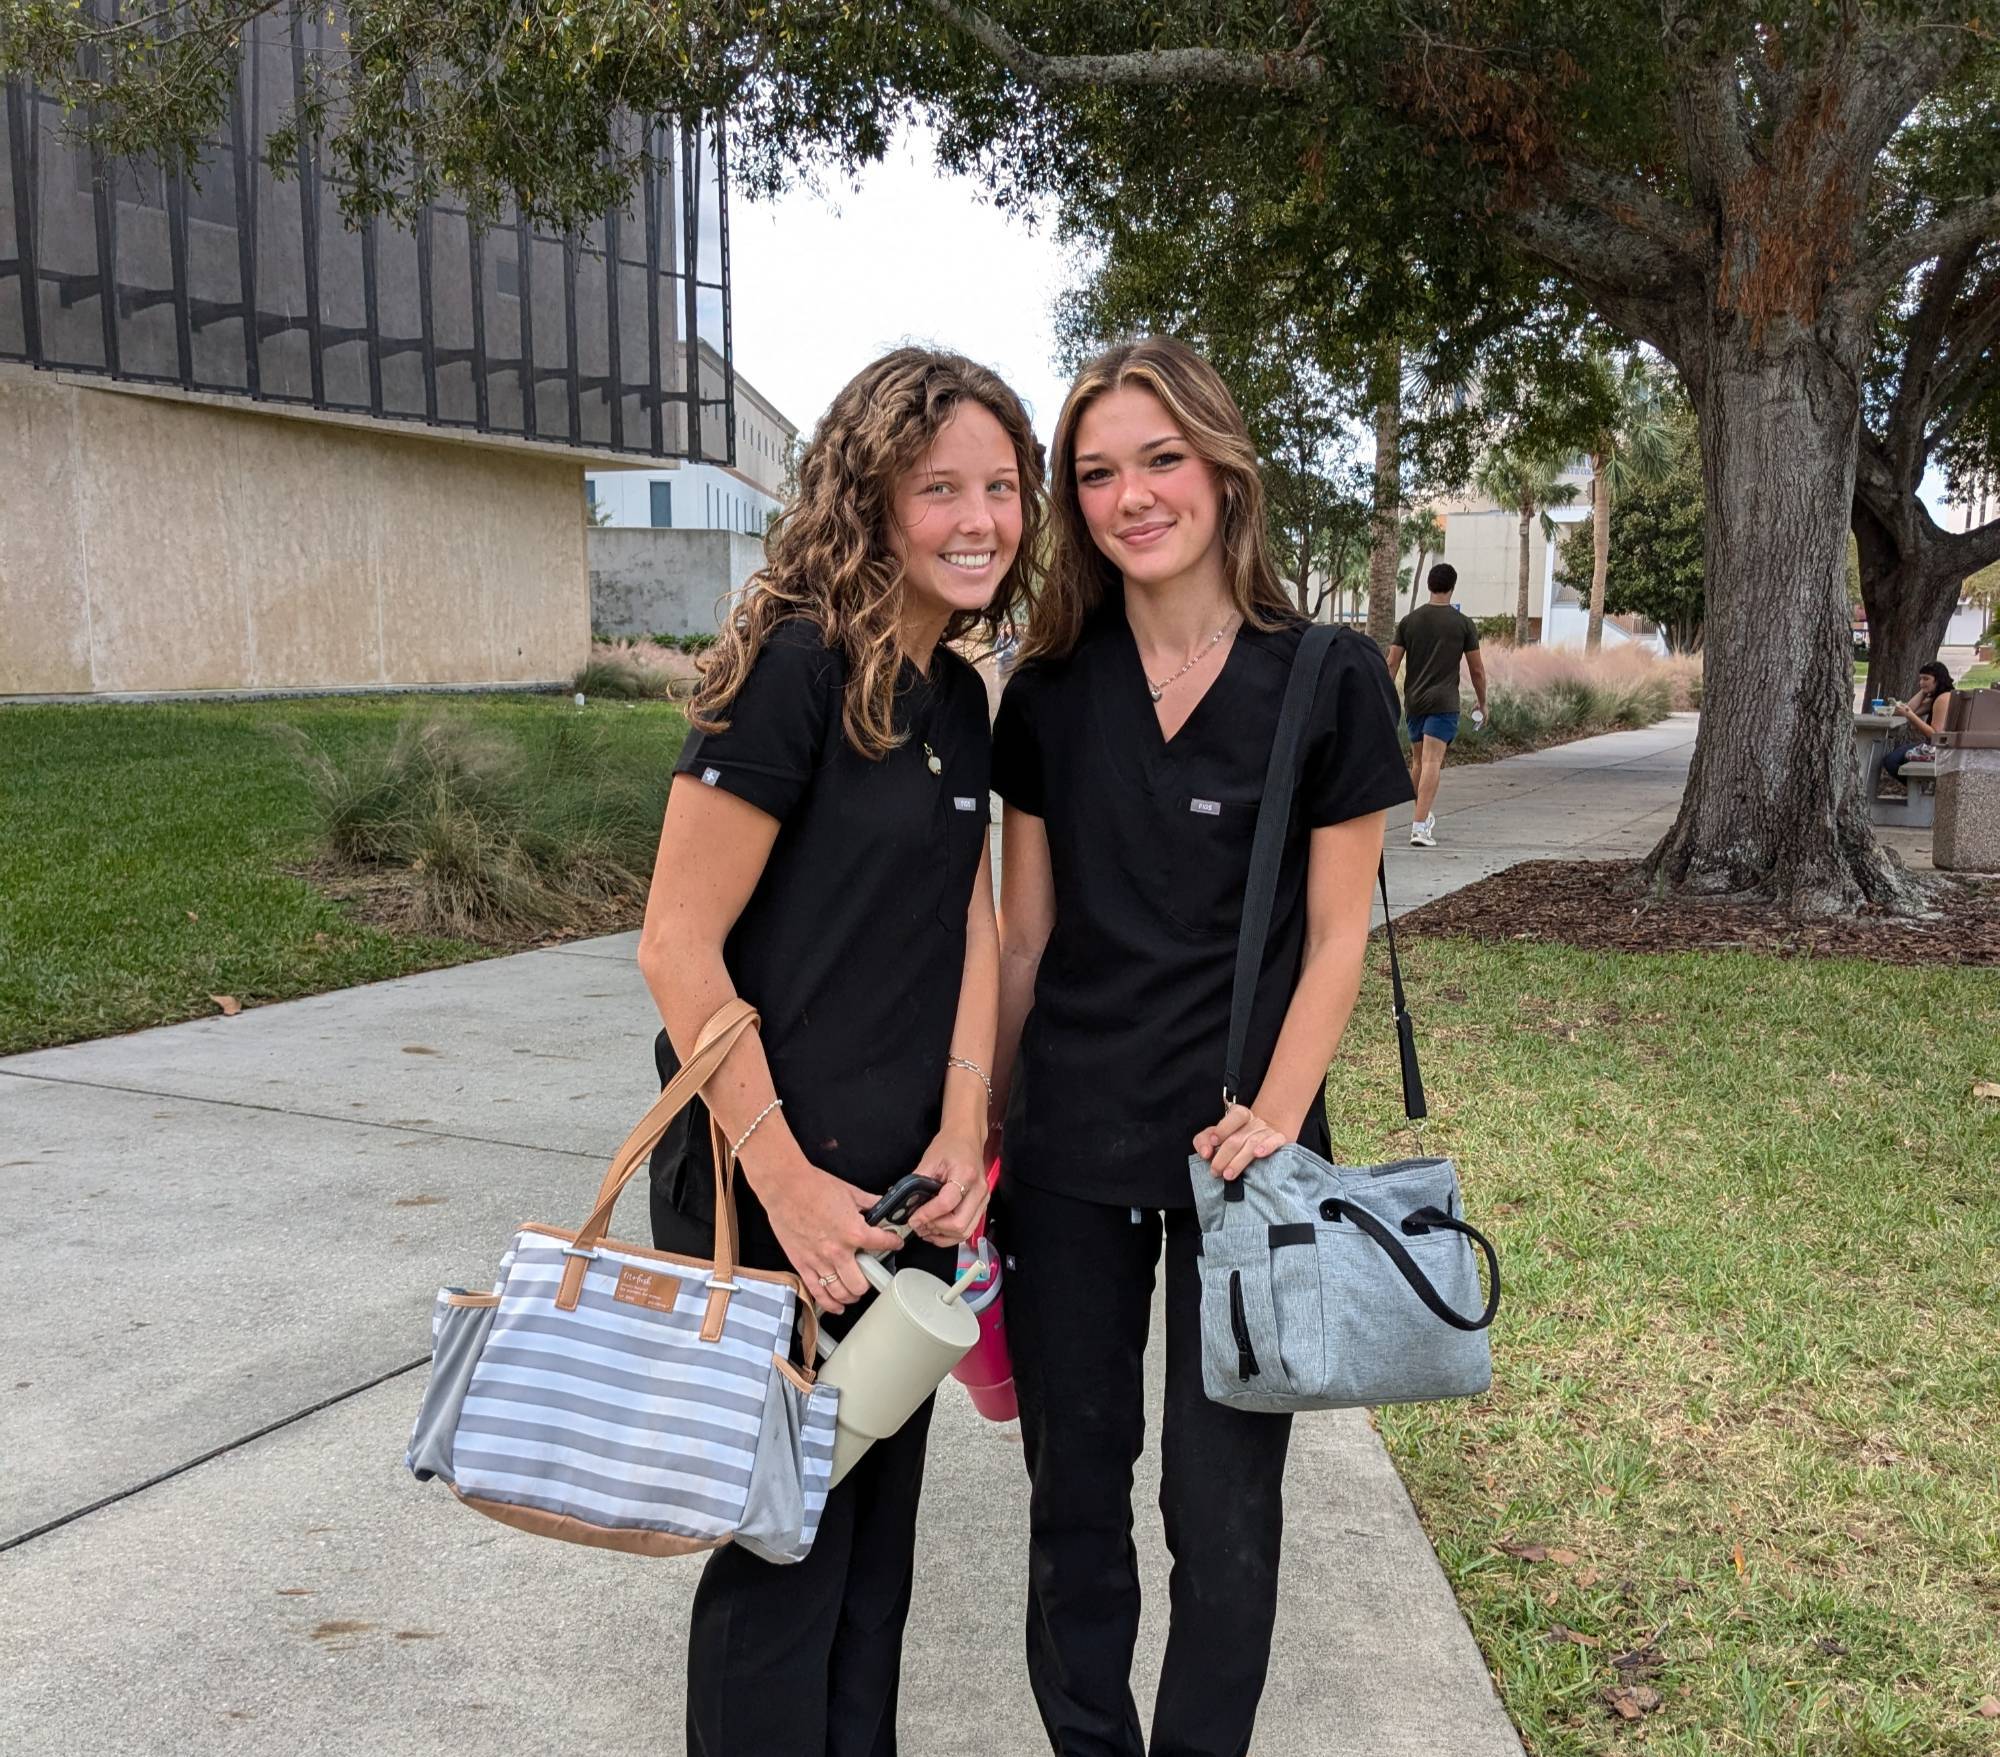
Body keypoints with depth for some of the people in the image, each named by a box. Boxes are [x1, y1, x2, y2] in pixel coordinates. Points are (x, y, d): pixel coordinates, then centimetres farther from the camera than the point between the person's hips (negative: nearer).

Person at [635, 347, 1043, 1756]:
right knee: (786, 1548, 7)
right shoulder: (795, 666, -18)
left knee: (880, 1525, 20)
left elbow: (969, 923, 10)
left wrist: (962, 1137, -3)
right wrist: (787, 1184, -18)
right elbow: (677, 945, -19)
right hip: (770, 1178, -7)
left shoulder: (961, 698, 7)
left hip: (906, 1184, 8)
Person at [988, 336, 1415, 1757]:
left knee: (1222, 1505, 10)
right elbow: (1023, 935, 7)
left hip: (1238, 1148, -2)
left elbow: (1334, 939, -4)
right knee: (1074, 1490, 14)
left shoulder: (1328, 682, -6)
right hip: (1071, 1150, 3)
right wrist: (986, 1133, 9)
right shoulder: (1051, 691, 2)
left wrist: (1272, 1120, -13)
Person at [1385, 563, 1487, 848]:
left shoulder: (1409, 621, 5)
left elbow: (1392, 664, 2)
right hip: (1443, 704, -4)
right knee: (1432, 763, -11)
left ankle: (1425, 816, 31)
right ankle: (1420, 827, -21)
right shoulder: (1464, 624, -2)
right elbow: (1477, 670, 2)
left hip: (1414, 702, 4)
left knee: (1418, 762, 17)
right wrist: (1481, 703, 15)